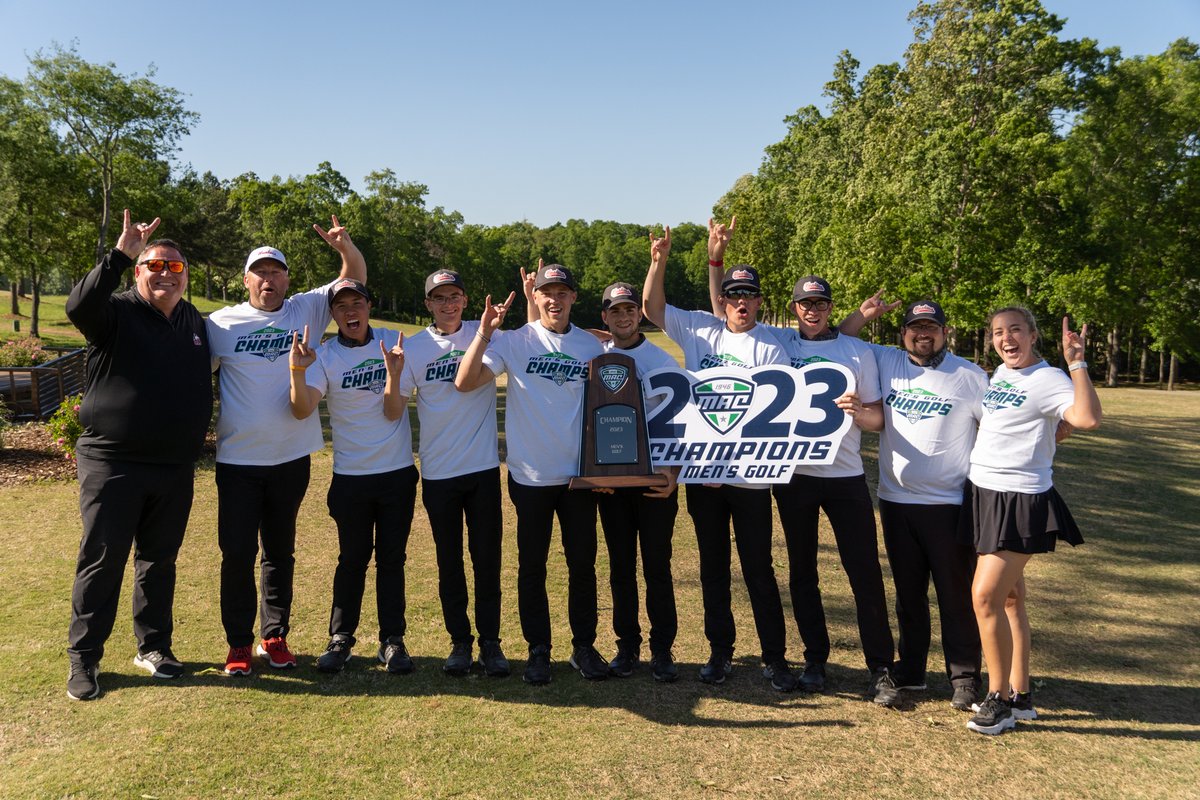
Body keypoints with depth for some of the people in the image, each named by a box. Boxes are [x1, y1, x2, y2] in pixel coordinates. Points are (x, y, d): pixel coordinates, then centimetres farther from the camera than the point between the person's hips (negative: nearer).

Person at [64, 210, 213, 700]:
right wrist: (121, 254, -33)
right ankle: (83, 659, 13)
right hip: (112, 464, -5)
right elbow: (79, 306, -28)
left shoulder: (195, 322, 11)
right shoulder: (117, 313, -5)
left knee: (160, 561, 14)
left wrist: (196, 440, 14)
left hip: (175, 469, 5)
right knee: (101, 560, 1)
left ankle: (154, 646, 27)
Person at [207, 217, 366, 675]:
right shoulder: (222, 323, 0)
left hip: (291, 458, 1)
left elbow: (356, 278, 1)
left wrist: (345, 246, -19)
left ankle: (274, 637, 25)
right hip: (237, 460, -1)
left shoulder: (307, 310, 2)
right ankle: (239, 643, 17)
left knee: (280, 552, 13)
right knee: (237, 553, 2)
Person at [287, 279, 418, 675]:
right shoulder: (325, 356, -3)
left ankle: (392, 639, 17)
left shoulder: (396, 345, -2)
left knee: (392, 558, 7)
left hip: (397, 472, 0)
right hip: (350, 476, 0)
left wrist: (393, 373, -24)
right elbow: (302, 410, -19)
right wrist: (297, 369, -34)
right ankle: (340, 638, 23)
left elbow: (394, 412, -8)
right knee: (352, 559, 8)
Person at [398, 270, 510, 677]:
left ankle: (490, 641, 18)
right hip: (438, 472, 1)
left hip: (483, 467, -1)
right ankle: (460, 641, 24)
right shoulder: (414, 348, 1)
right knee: (449, 561, 11)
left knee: (487, 559, 6)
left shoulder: (485, 334, 2)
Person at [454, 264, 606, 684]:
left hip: (580, 473, 2)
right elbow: (464, 382, -14)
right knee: (531, 566, 8)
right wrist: (484, 332, -21)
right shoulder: (514, 341, -4)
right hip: (531, 475, -2)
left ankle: (584, 646, 24)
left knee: (583, 564, 9)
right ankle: (538, 650, 23)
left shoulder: (591, 346, 5)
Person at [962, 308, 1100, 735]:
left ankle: (1000, 700, 5)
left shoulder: (1048, 380, -13)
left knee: (985, 597, -10)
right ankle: (1019, 695, 24)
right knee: (1008, 598, 13)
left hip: (1020, 502, -8)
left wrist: (1077, 363, -29)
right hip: (983, 494, 8)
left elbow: (1088, 418, -30)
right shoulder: (998, 374, 11)